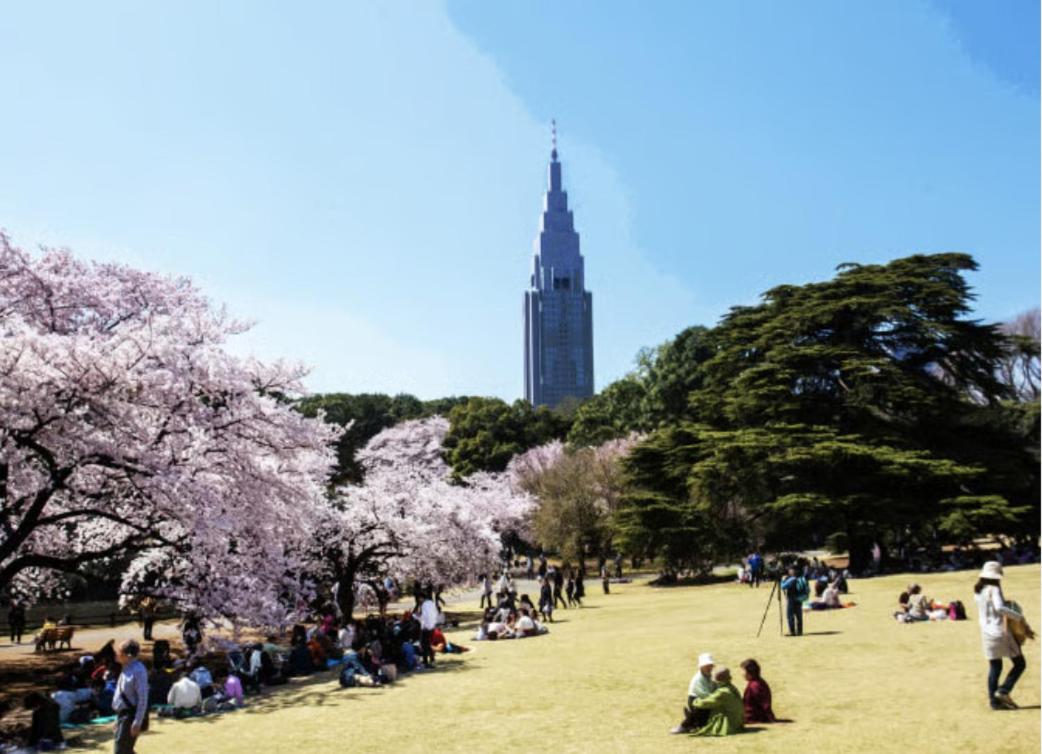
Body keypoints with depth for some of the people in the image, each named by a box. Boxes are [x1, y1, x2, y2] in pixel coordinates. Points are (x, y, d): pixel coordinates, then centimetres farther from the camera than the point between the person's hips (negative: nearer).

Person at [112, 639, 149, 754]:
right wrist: (118, 719, 21)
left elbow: (143, 699, -21)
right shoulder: (127, 669, 9)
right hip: (123, 714, 9)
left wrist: (137, 723, -23)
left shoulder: (138, 671, -19)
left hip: (131, 716, -9)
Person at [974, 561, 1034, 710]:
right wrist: (1020, 618, -24)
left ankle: (994, 700, 12)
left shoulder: (978, 591, 9)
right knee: (1020, 663, 6)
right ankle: (1003, 691, -3)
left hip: (986, 633, 8)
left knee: (995, 667, 13)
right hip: (1001, 631, -7)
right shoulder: (994, 589, -15)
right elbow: (1000, 608, -31)